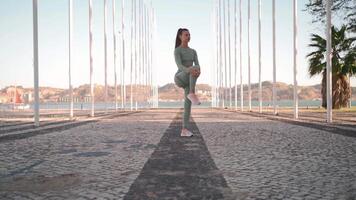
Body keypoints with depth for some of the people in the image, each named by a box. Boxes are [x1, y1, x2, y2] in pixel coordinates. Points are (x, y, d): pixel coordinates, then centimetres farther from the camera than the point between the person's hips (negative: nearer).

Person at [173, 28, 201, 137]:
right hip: (179, 78, -6)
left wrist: (198, 70, -28)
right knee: (194, 70, -32)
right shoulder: (177, 50, -5)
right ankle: (192, 94, -37)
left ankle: (184, 130, -2)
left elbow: (197, 65, -2)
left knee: (188, 104, -5)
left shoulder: (193, 51, 15)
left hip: (189, 81, 6)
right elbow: (179, 66, -21)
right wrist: (190, 70, -42)